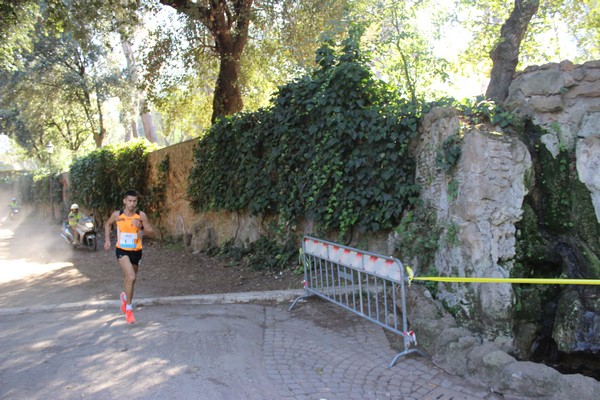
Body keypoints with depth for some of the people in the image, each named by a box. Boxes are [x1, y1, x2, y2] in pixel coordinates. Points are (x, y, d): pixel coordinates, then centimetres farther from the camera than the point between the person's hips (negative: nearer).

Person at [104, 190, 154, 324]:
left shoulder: (141, 215, -9)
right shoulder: (117, 215, -7)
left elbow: (151, 231, -7)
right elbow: (108, 224, 14)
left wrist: (140, 226, -25)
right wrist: (107, 239, 5)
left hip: (136, 251, 2)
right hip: (122, 250, -2)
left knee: (129, 278, 19)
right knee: (131, 277, -21)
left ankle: (125, 297, 53)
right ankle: (129, 308, -5)